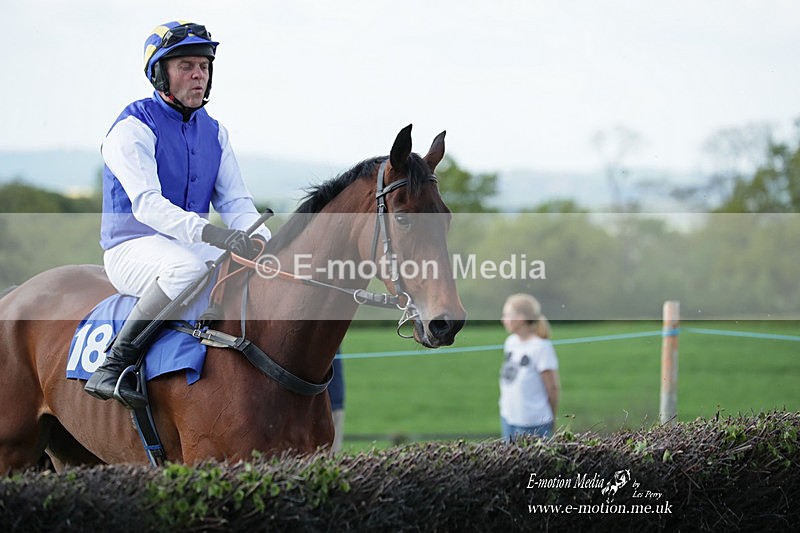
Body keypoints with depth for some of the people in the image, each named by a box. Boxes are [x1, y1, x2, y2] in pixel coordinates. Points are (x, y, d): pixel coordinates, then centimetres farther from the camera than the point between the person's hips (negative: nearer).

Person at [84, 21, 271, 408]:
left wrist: (261, 240, -15)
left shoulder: (214, 132, 12)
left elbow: (235, 202, 8)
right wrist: (209, 233, -40)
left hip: (191, 245, 7)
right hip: (132, 248, -7)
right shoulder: (132, 129, -11)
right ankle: (113, 365, -32)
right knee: (188, 268, -39)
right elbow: (147, 204, -24)